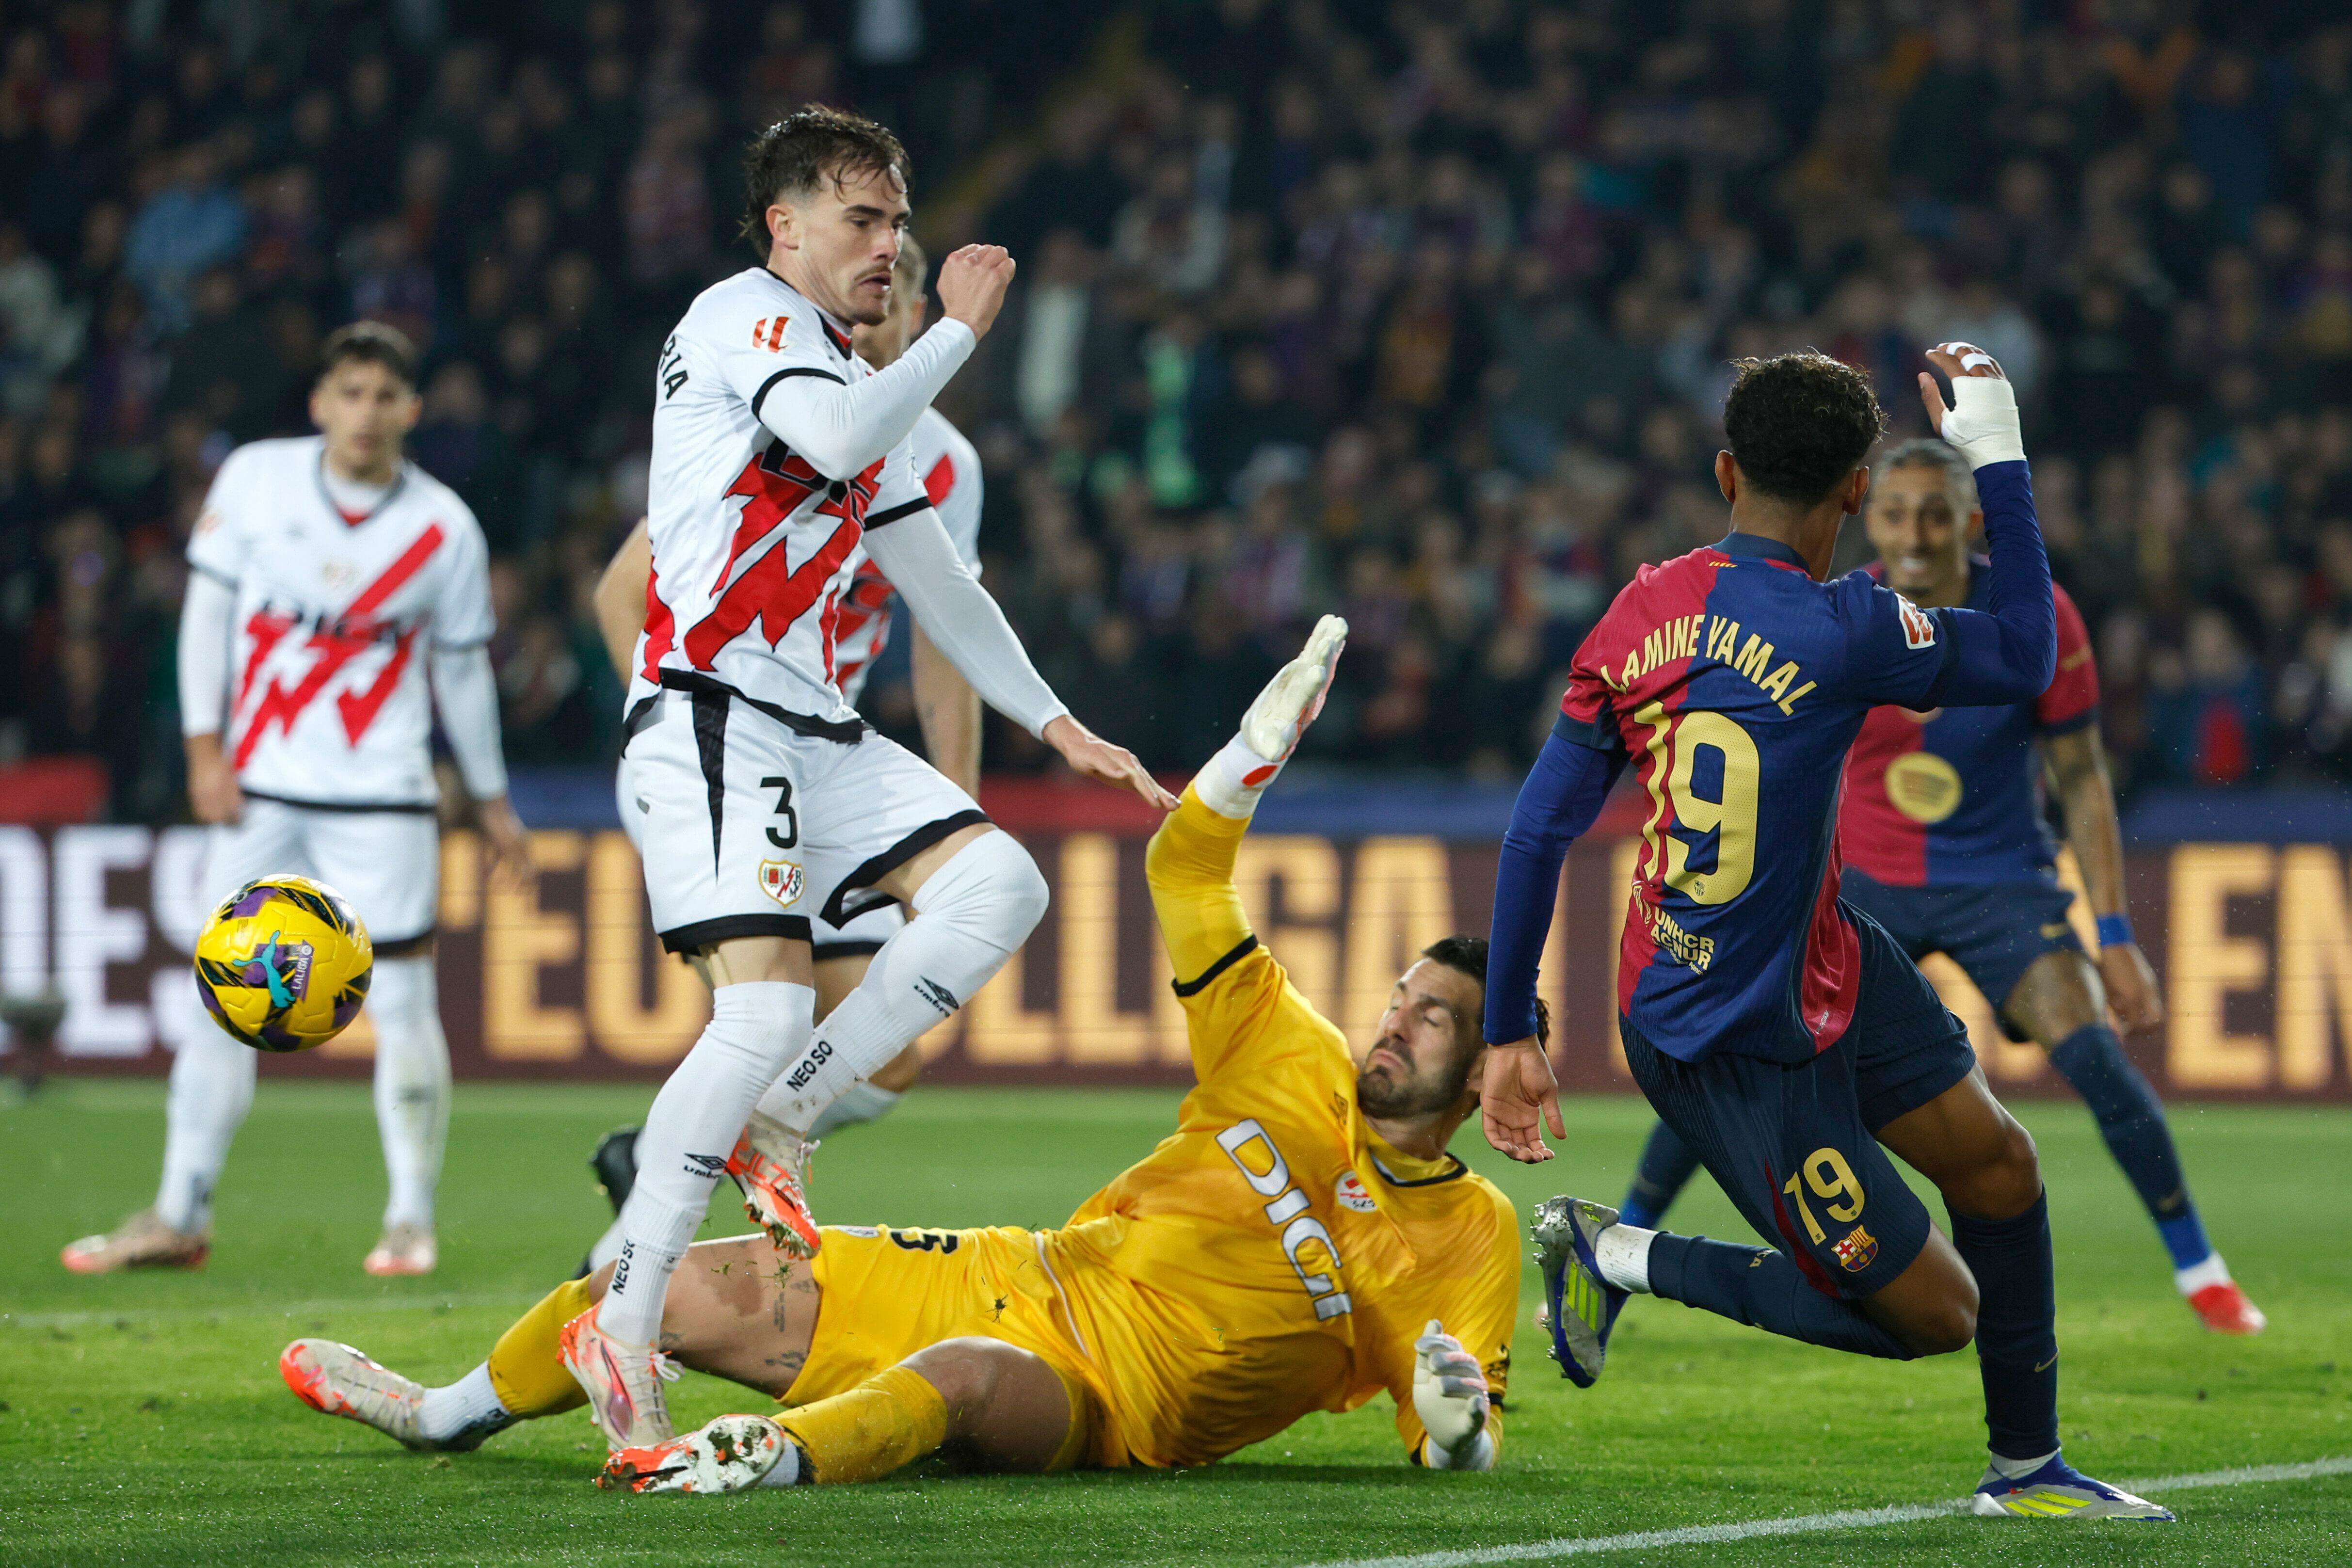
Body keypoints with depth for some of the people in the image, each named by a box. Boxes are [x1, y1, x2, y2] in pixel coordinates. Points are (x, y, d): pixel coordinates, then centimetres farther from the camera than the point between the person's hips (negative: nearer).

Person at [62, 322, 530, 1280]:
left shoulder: (444, 529, -2)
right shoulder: (255, 480, -1)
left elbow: (463, 668, 9)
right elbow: (210, 606, 6)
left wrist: (491, 798, 14)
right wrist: (206, 746, 0)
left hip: (379, 796, -1)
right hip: (257, 787, 1)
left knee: (400, 999, -6)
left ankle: (411, 1219, 4)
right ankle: (179, 1216, 7)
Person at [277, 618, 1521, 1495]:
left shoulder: (1467, 1239, -1)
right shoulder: (1298, 1072, 9)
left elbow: (1455, 1447, -5)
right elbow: (1182, 873, 10)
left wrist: (1456, 1419, -29)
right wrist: (1270, 736, -3)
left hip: (1107, 1409, -6)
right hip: (1007, 1284, 6)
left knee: (963, 1379, -43)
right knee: (692, 1286, -2)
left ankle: (774, 1456, -74)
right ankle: (451, 1414, 20)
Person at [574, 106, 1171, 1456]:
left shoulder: (866, 385, 24)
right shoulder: (742, 317, -3)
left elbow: (937, 585, 30)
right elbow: (835, 440, -23)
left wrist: (1059, 725, 28)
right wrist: (961, 329, -10)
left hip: (814, 731, 9)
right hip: (713, 712, -9)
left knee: (1001, 882, -6)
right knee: (770, 1004, -21)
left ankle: (774, 1121, -5)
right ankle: (622, 1330, -18)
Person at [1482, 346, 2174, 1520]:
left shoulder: (1640, 614, -3)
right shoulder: (1836, 629, -24)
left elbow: (1538, 829, -1)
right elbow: (2025, 660, -6)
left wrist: (1512, 1032, 7)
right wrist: (1999, 458, 0)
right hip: (1740, 1049, -8)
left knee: (1997, 1164, 16)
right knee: (1935, 1313, 2)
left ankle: (2027, 1467, 31)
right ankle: (1614, 1257, 9)